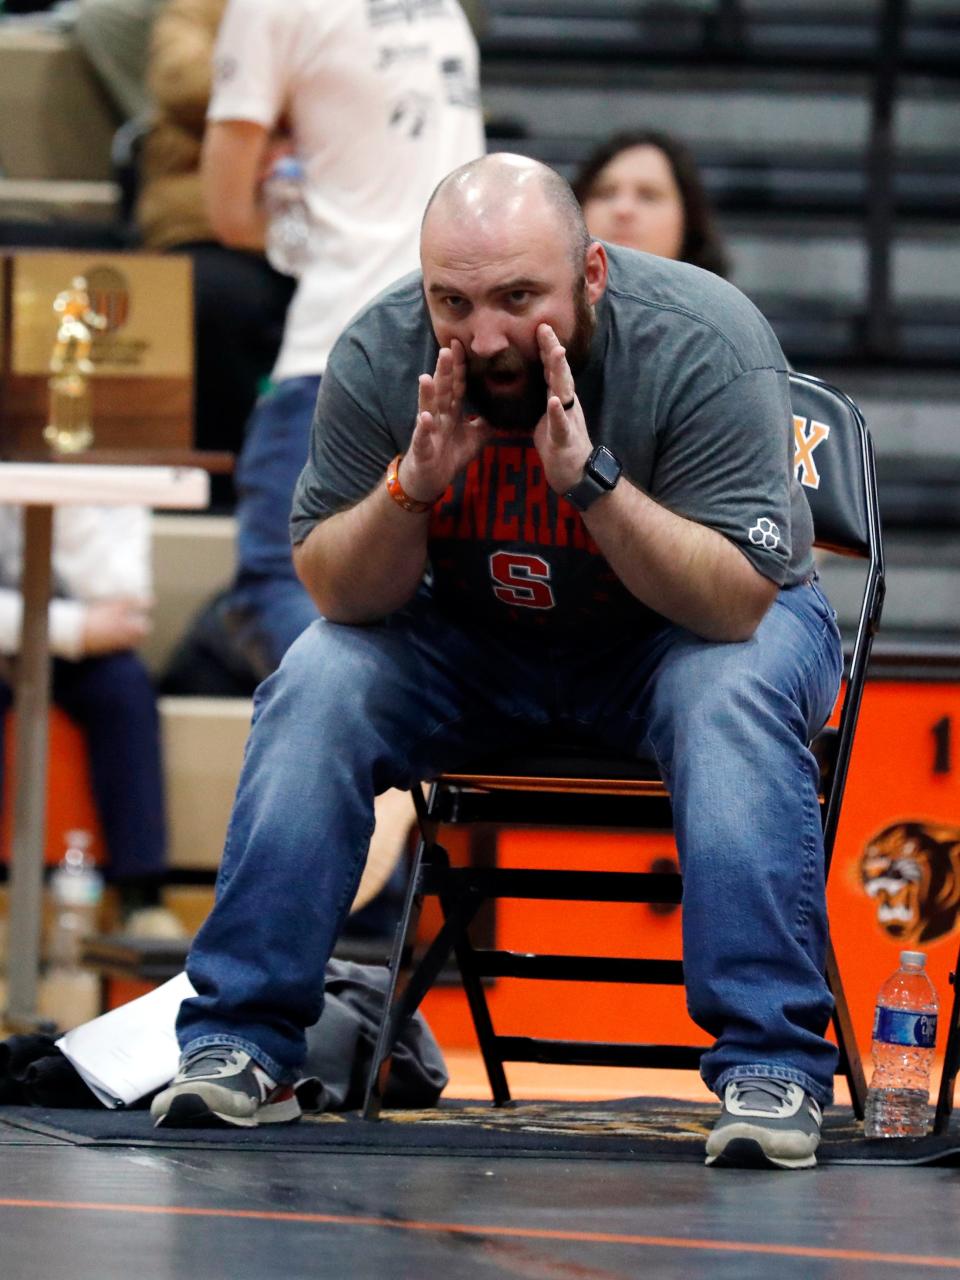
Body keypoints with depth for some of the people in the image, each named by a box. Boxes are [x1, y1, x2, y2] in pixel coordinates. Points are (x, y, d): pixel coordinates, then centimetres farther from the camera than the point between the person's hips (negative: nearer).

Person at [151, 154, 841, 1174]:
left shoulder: (703, 344, -26)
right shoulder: (380, 355, -17)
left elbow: (738, 603, -29)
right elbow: (338, 595, -13)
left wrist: (589, 479, -42)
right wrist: (412, 486, -33)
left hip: (682, 630, -3)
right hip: (477, 637, 3)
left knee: (731, 698, -35)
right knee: (317, 685, -23)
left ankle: (770, 1067, -33)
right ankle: (239, 1041, -16)